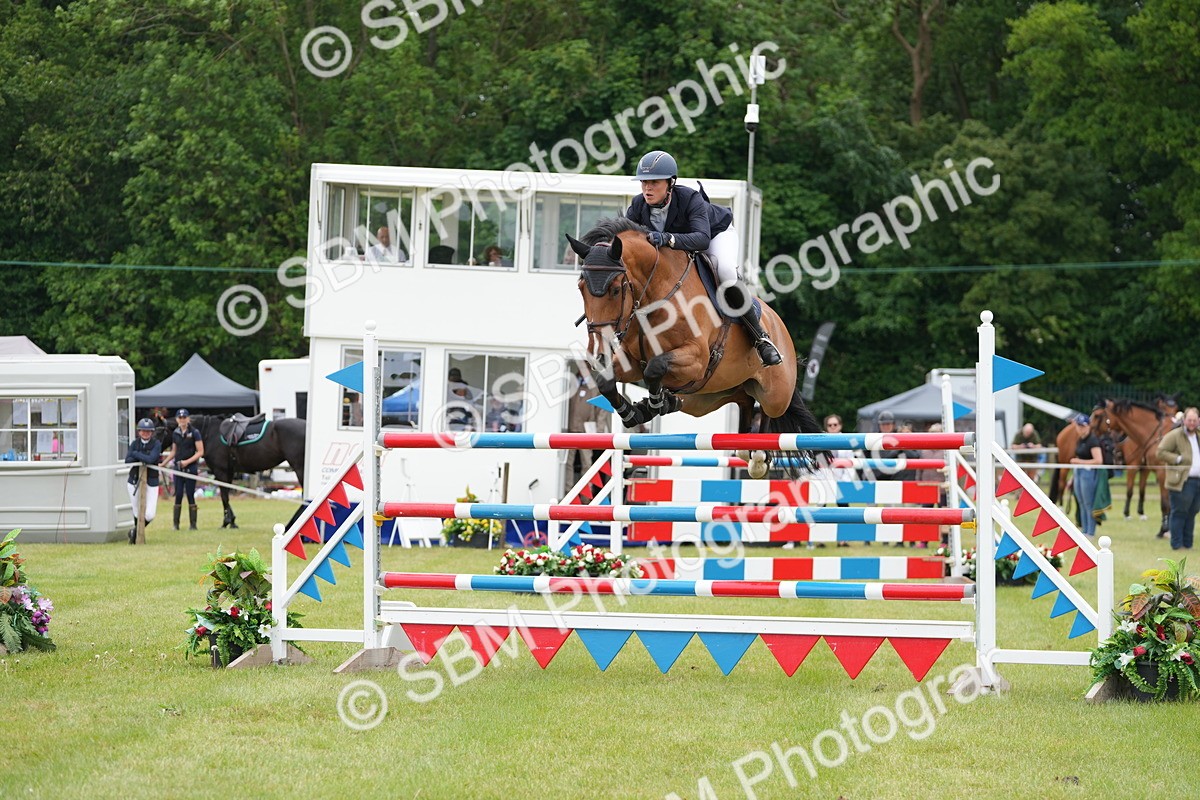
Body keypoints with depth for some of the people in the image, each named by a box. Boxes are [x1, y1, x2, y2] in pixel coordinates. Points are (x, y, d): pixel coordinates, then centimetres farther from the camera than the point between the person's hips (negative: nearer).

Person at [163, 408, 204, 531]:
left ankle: (193, 524, 4)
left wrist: (187, 461, -17)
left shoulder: (194, 433, -5)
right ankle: (176, 524, 5)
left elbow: (200, 452, -7)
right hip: (178, 467, 4)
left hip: (191, 467, -4)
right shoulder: (175, 433, 8)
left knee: (190, 495, -2)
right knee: (178, 495, 1)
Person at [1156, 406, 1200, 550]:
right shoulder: (1175, 436, -5)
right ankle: (1177, 544, 0)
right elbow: (1161, 452, -10)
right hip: (1182, 482, -7)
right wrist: (1178, 459, -17)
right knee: (1179, 513, -4)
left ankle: (1187, 544, 16)